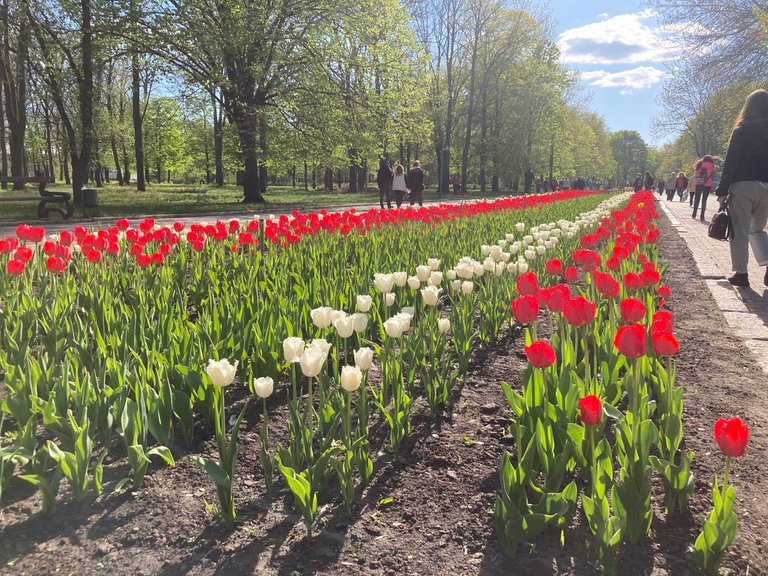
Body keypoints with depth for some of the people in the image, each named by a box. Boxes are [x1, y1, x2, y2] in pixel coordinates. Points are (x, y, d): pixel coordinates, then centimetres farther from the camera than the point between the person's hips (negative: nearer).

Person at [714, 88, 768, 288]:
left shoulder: (742, 130, -4)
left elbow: (730, 163, -8)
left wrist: (722, 191, -5)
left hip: (744, 186, -4)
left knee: (740, 230, 3)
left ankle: (740, 273, 3)